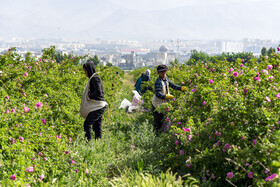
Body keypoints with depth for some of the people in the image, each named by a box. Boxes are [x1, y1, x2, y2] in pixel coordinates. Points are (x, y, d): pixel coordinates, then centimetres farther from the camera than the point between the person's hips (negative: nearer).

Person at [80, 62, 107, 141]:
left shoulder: (95, 78, -11)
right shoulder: (93, 78, 18)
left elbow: (98, 92, -22)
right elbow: (101, 92, 24)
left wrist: (89, 96, -9)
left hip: (98, 107, -10)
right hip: (99, 107, 10)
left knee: (87, 124, -15)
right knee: (97, 126, 11)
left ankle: (88, 142, -18)